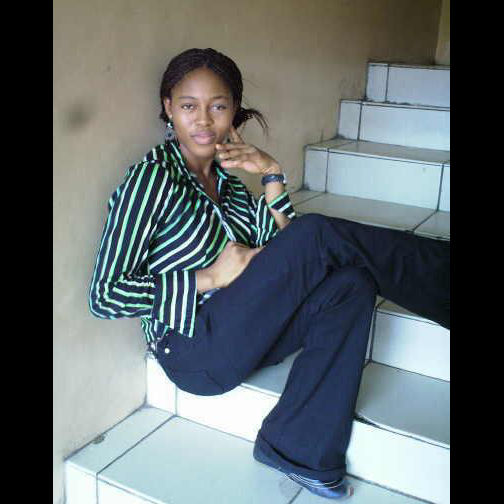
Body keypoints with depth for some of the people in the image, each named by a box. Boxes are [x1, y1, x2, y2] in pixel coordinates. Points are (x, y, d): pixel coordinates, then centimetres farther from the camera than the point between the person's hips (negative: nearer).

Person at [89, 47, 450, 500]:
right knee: (320, 234, -20)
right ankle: (441, 268, -1)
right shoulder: (151, 179, -10)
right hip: (196, 352, -7)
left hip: (241, 336, 7)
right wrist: (209, 278, -17)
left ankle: (300, 450, -14)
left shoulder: (227, 179, 12)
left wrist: (272, 176, -1)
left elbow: (284, 256, 9)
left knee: (350, 284, -19)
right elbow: (104, 295, -14)